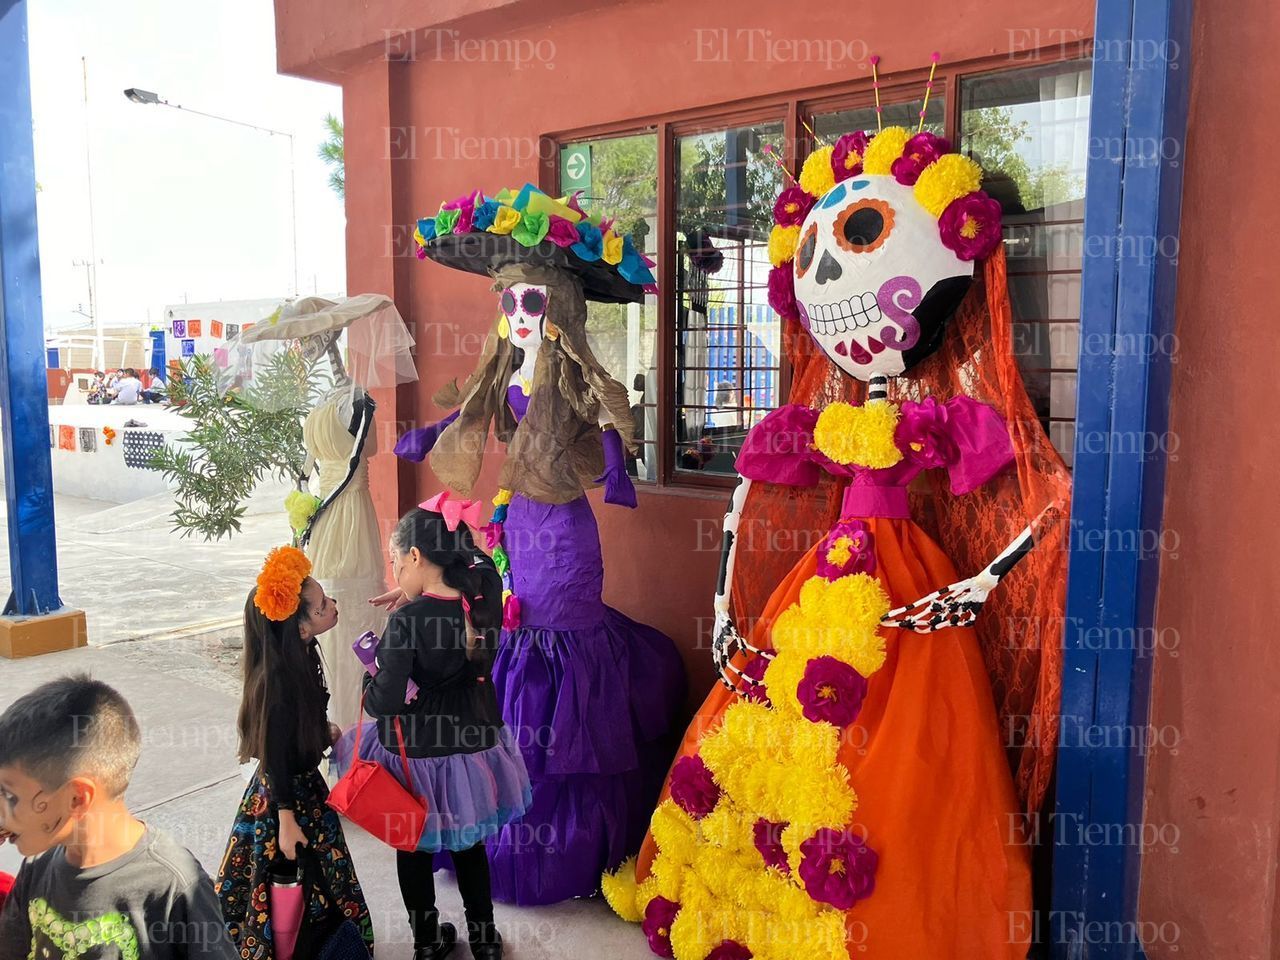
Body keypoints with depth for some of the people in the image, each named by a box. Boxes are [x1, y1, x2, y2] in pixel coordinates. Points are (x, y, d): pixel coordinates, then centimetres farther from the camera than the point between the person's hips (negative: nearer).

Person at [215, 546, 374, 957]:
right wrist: (286, 821, -20)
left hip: (305, 782, 8)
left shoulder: (301, 656, -6)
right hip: (283, 795, -8)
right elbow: (273, 756, -25)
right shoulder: (278, 679, -30)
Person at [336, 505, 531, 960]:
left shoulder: (407, 620, -28)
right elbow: (478, 560, 12)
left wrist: (371, 683, -5)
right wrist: (417, 594, 9)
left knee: (414, 847, 21)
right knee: (469, 843, 25)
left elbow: (384, 702, -27)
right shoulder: (485, 595, -13)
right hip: (473, 743, 5)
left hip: (417, 752, -4)